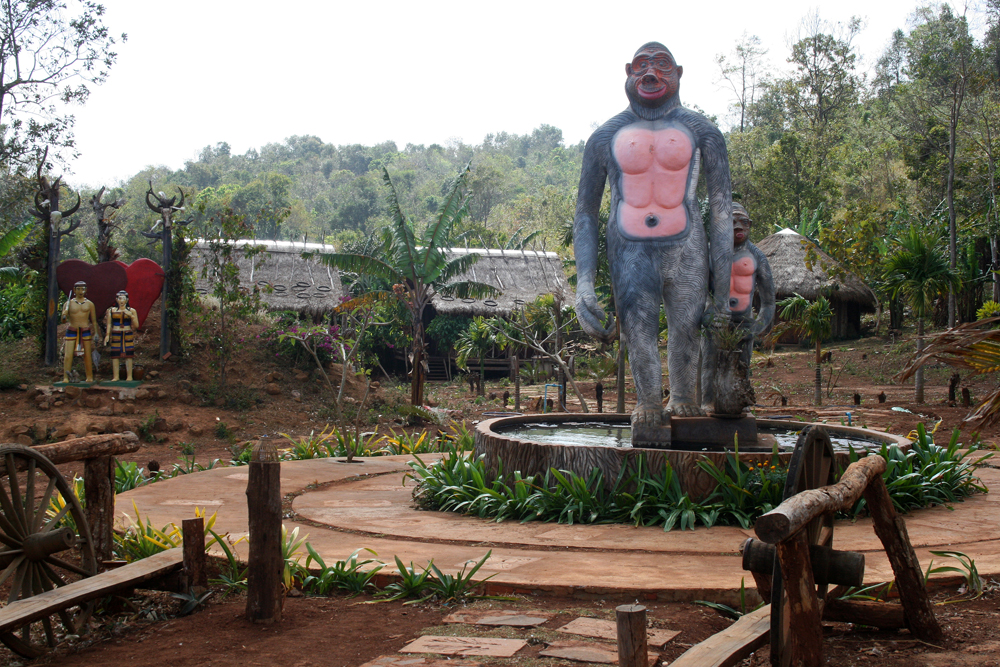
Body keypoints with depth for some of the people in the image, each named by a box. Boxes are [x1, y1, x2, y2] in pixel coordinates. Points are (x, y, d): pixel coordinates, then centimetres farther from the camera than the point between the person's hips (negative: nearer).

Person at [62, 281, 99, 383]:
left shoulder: (89, 304, 7)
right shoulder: (69, 303, 5)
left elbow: (94, 320, 11)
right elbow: (63, 320, 6)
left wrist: (95, 333, 5)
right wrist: (64, 315, -17)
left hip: (86, 331, 0)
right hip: (72, 331, 0)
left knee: (87, 355, 2)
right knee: (67, 355, -9)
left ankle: (90, 377, 10)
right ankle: (65, 377, -10)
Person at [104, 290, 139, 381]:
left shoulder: (131, 311, 7)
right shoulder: (111, 310, 10)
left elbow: (136, 325, 2)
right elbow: (108, 324, 10)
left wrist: (131, 315, -11)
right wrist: (107, 335, -1)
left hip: (128, 335, -1)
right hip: (116, 336, 1)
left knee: (128, 355, -3)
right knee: (115, 355, -3)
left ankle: (129, 376, 1)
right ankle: (115, 376, 3)